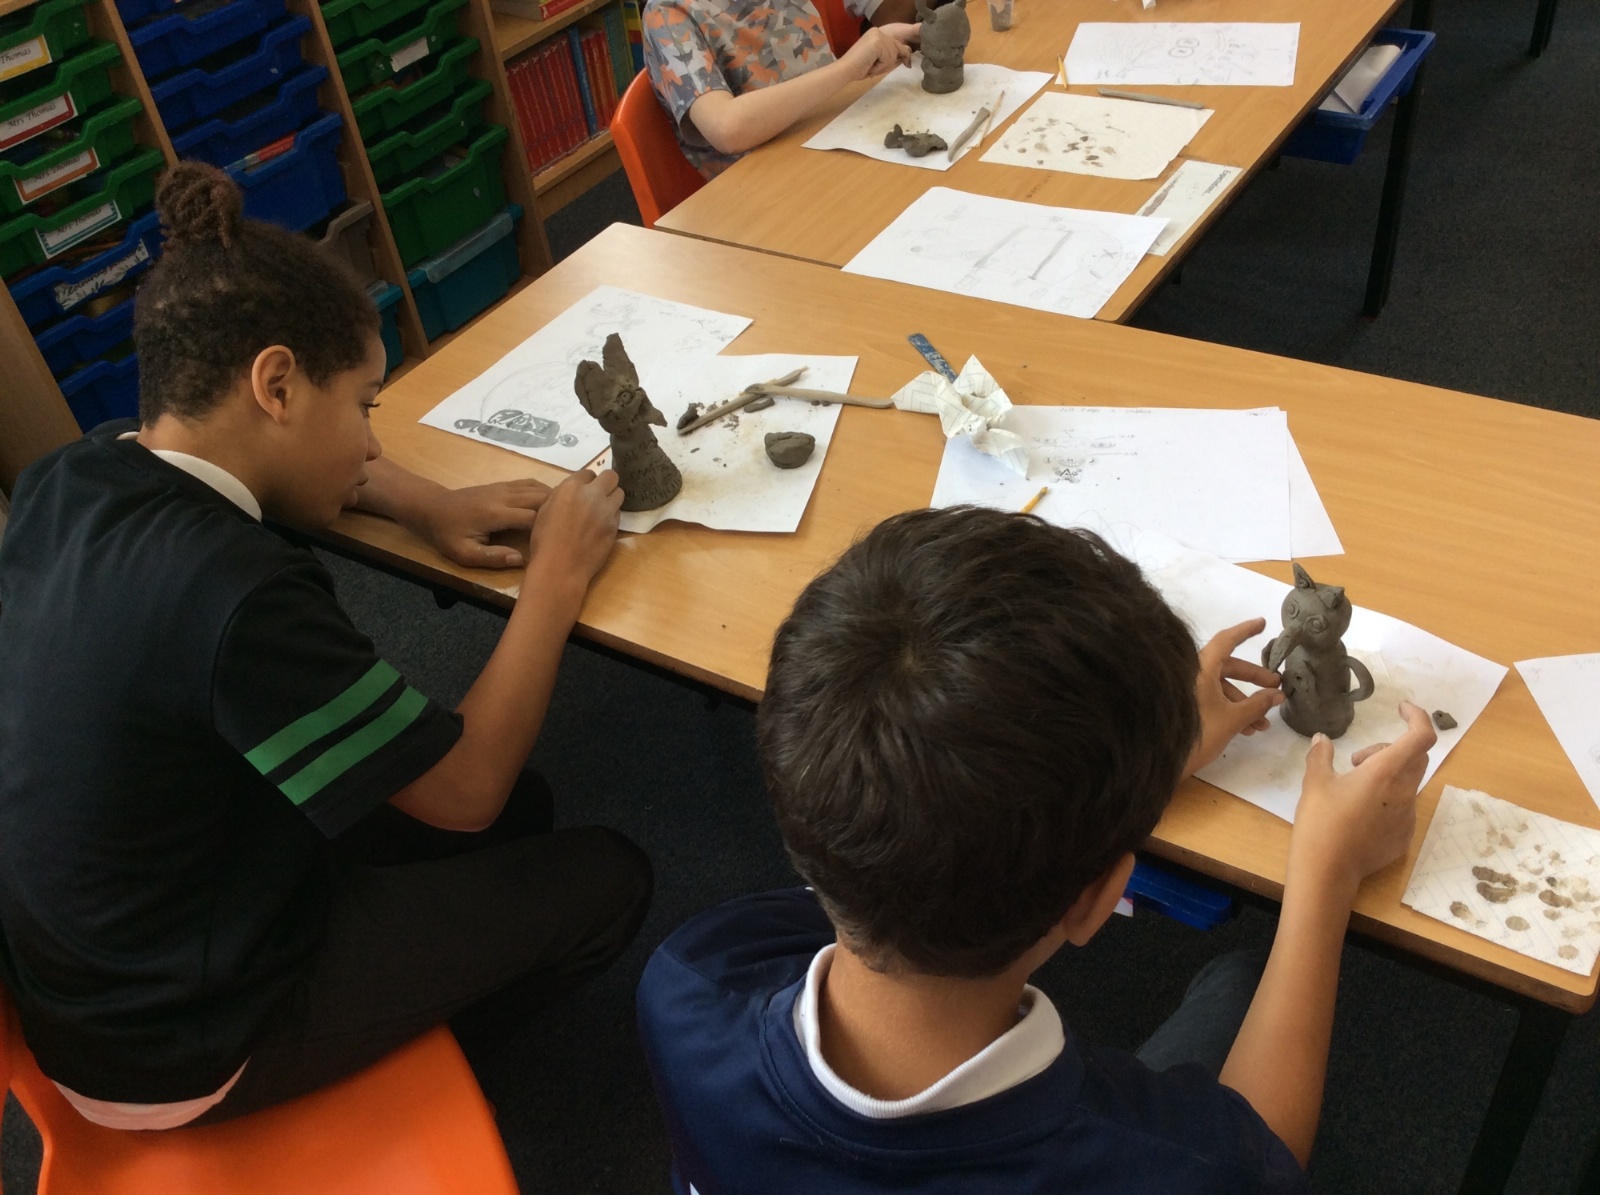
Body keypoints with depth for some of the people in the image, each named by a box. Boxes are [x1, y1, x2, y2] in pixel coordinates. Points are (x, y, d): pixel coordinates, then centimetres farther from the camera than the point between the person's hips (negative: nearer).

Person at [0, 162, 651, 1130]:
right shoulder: (233, 595, -36)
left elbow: (286, 458, 13)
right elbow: (466, 789, -23)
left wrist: (438, 510, -1)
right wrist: (556, 581, -13)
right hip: (183, 1057, -8)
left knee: (520, 806, 14)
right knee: (607, 878, 4)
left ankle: (398, 1037, 32)